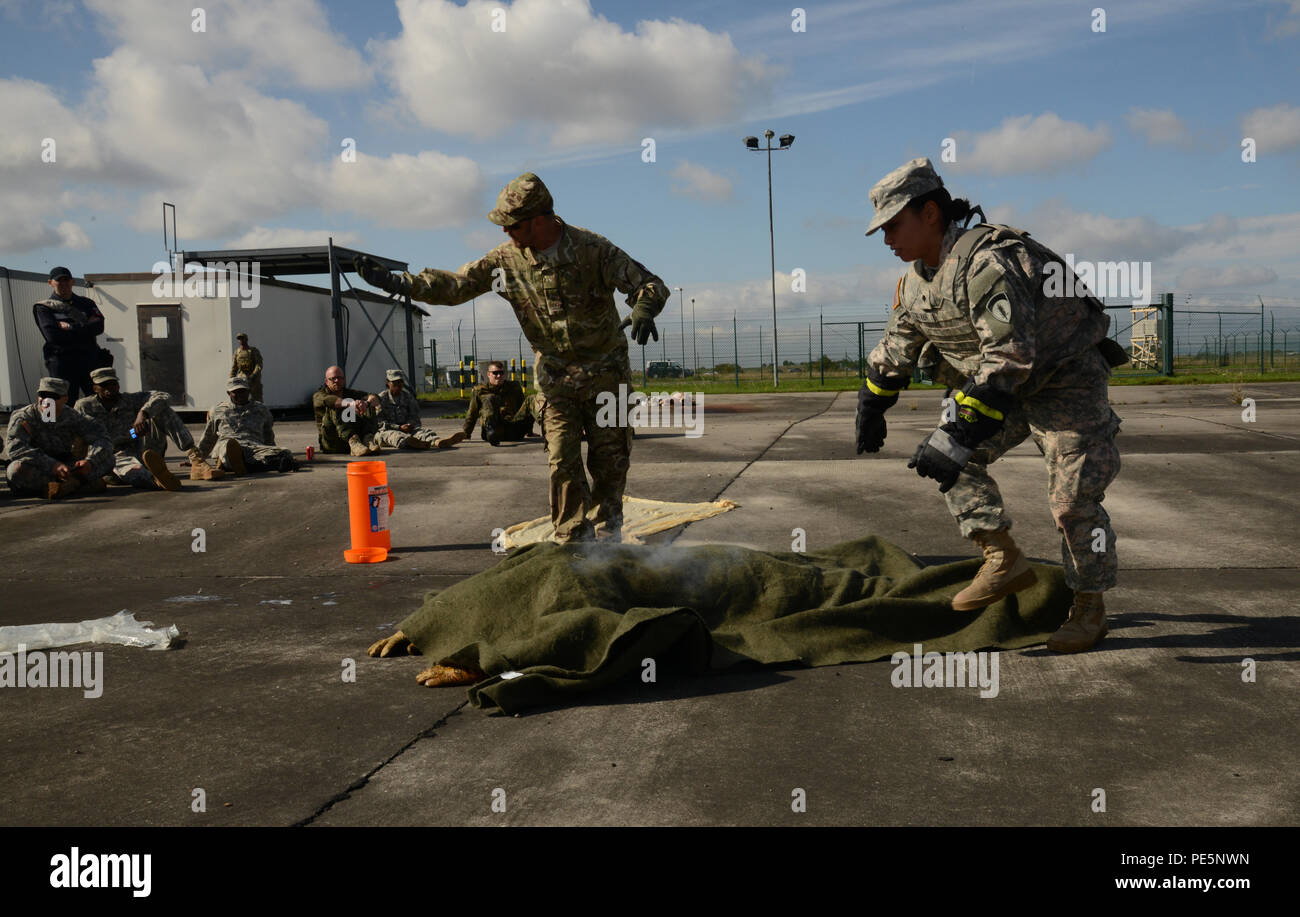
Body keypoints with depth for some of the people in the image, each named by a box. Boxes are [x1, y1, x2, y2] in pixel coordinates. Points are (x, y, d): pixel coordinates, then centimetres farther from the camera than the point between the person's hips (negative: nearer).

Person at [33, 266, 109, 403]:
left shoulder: (86, 303, 17)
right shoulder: (44, 307, 9)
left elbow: (99, 327, 0)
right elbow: (53, 335, -7)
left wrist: (69, 327, -7)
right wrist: (84, 327, -5)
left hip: (90, 359, 3)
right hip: (61, 360, -2)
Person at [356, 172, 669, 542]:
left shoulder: (592, 248, -15)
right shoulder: (507, 259, -5)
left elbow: (648, 283, -14)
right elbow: (454, 285, -3)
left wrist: (644, 310, -38)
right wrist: (394, 281, -13)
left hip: (606, 371, -2)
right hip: (556, 376, 2)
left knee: (610, 457, 5)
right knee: (562, 461, -3)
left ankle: (606, 527, 29)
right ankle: (573, 539, 9)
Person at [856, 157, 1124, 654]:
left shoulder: (986, 262, -31)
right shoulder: (915, 282, -1)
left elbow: (1009, 357, -39)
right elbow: (894, 351, 14)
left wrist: (958, 434, -42)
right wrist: (871, 410, 19)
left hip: (1067, 380, -8)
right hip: (1009, 386, 8)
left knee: (1073, 499, -8)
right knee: (948, 458, -5)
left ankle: (1090, 608, 12)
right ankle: (1005, 561, 2)